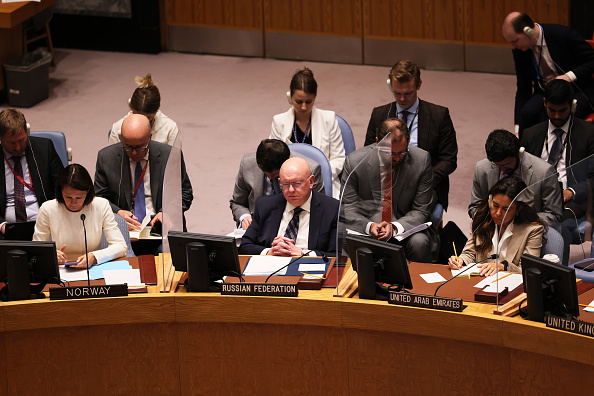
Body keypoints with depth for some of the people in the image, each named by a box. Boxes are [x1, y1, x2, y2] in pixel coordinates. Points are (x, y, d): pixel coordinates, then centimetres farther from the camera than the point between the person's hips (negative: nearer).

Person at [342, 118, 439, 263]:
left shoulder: (421, 160, -8)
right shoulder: (355, 161, -9)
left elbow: (420, 211, -4)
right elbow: (348, 208, -4)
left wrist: (395, 227, -24)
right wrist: (369, 226, -26)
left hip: (405, 226, 0)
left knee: (419, 243, -33)